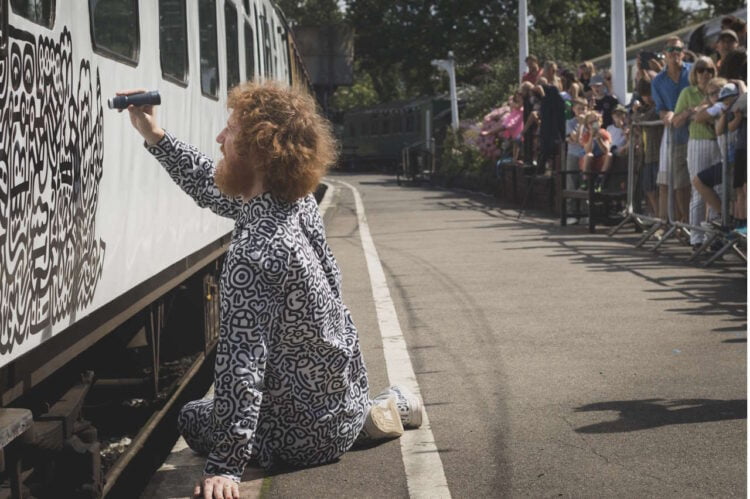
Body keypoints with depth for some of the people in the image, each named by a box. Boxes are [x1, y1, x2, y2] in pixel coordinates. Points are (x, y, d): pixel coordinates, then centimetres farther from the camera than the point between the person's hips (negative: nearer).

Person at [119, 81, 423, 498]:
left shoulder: (254, 250, -32)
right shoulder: (299, 203, -6)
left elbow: (241, 361, -33)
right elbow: (210, 187, 11)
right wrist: (155, 136, 8)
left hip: (313, 435, -9)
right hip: (349, 386, 9)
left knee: (193, 419, 19)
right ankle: (372, 412, 20)